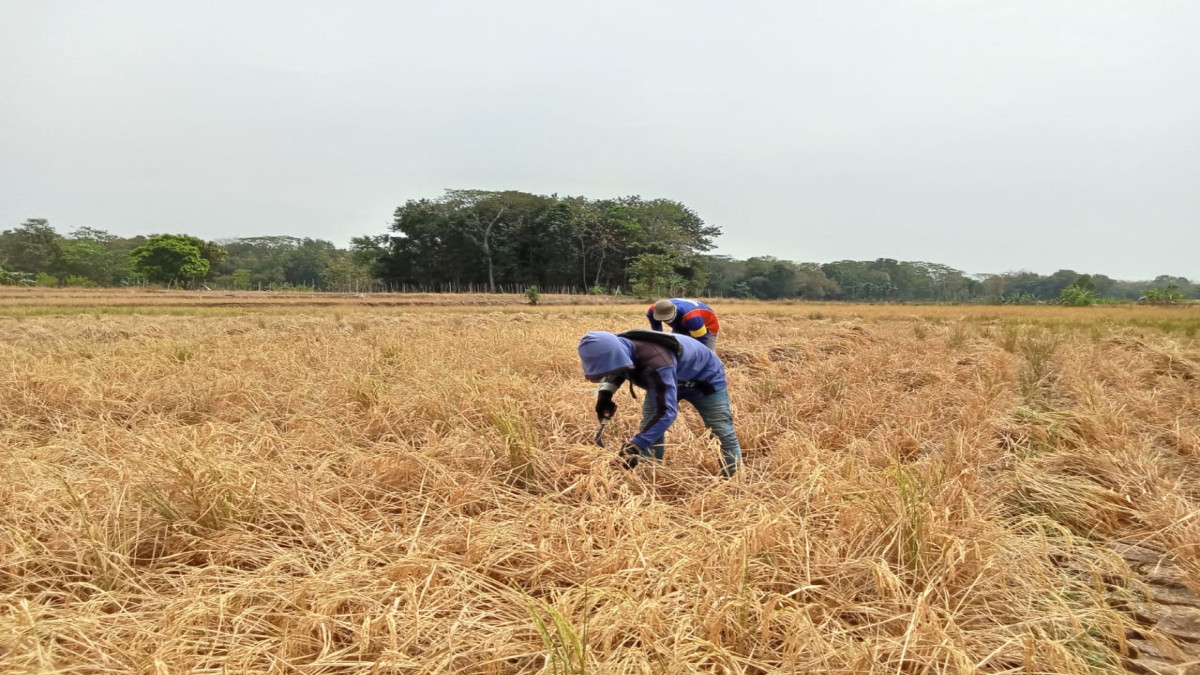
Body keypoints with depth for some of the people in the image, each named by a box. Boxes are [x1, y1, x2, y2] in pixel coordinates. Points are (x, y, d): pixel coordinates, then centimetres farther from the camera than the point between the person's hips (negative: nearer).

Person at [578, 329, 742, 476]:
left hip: (704, 377, -7)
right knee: (649, 430, 0)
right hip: (664, 379, 7)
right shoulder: (619, 347, -27)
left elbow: (666, 411, -50)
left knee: (722, 432, -2)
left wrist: (634, 446, -52)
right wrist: (605, 393, -17)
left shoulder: (655, 362, -51)